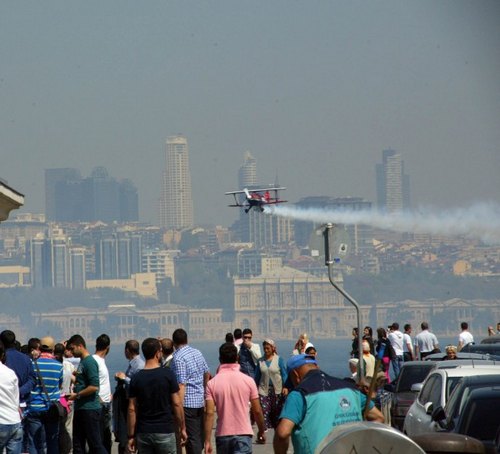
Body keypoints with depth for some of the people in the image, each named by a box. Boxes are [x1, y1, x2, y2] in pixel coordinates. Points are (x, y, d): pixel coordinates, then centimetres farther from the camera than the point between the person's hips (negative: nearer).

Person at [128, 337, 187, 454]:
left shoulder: (136, 378, 0)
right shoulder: (167, 374, -7)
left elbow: (132, 409, 0)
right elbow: (177, 404, -6)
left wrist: (131, 436, 6)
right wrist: (182, 428, 4)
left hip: (143, 432, 3)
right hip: (165, 431, -3)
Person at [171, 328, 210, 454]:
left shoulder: (178, 358, -15)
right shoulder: (197, 353, 8)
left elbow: (181, 385, -21)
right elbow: (207, 374, 20)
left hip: (188, 402, -7)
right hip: (201, 401, 7)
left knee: (192, 438, -4)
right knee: (200, 435, 14)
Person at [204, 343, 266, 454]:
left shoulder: (212, 384, -4)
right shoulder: (248, 381, -4)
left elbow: (209, 413, -9)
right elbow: (257, 411, 0)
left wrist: (207, 441, -7)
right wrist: (262, 431, 16)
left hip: (222, 435, 2)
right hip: (243, 433, -2)